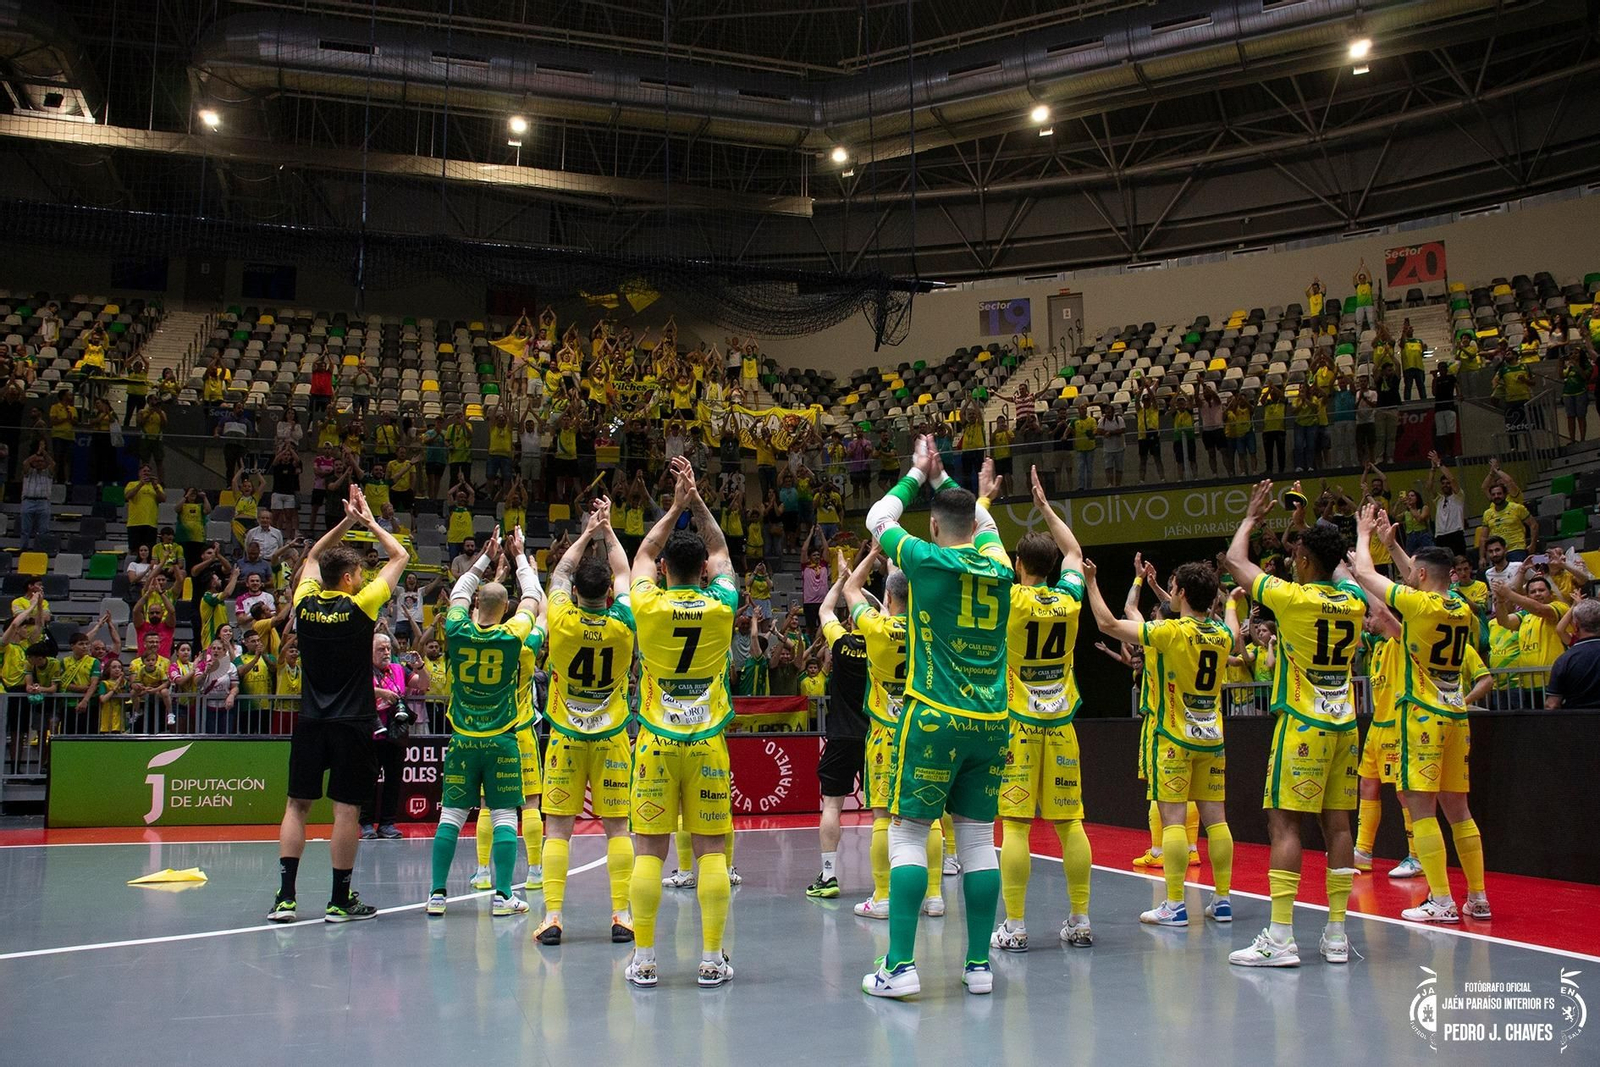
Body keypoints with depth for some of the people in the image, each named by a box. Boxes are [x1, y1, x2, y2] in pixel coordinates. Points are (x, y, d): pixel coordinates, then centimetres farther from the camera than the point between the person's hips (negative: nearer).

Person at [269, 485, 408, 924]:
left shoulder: (305, 603, 1)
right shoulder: (360, 606, -9)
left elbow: (313, 556, 22)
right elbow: (400, 557, 2)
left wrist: (345, 521, 21)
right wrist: (369, 522, 12)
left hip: (310, 722, 4)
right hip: (352, 723, -4)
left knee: (296, 805, 9)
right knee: (346, 809, 1)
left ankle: (285, 897, 7)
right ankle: (341, 900, 7)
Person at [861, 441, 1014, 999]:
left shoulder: (927, 560, -5)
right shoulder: (998, 565, 7)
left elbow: (878, 518, 14)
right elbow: (982, 523, 30)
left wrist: (917, 474, 27)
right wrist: (942, 477, 38)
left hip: (934, 718, -4)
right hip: (990, 721, 4)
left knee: (908, 836, 0)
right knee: (978, 839, 8)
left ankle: (900, 965, -3)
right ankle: (979, 965, 12)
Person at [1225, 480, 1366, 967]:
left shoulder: (1292, 598, -12)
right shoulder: (1354, 603, 5)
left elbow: (1235, 561, 2)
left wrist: (1251, 517, 17)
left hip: (1302, 724, -6)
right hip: (1343, 724, 7)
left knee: (1284, 822, -7)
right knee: (1337, 824, 8)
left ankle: (1280, 938, -11)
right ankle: (1337, 933, 11)